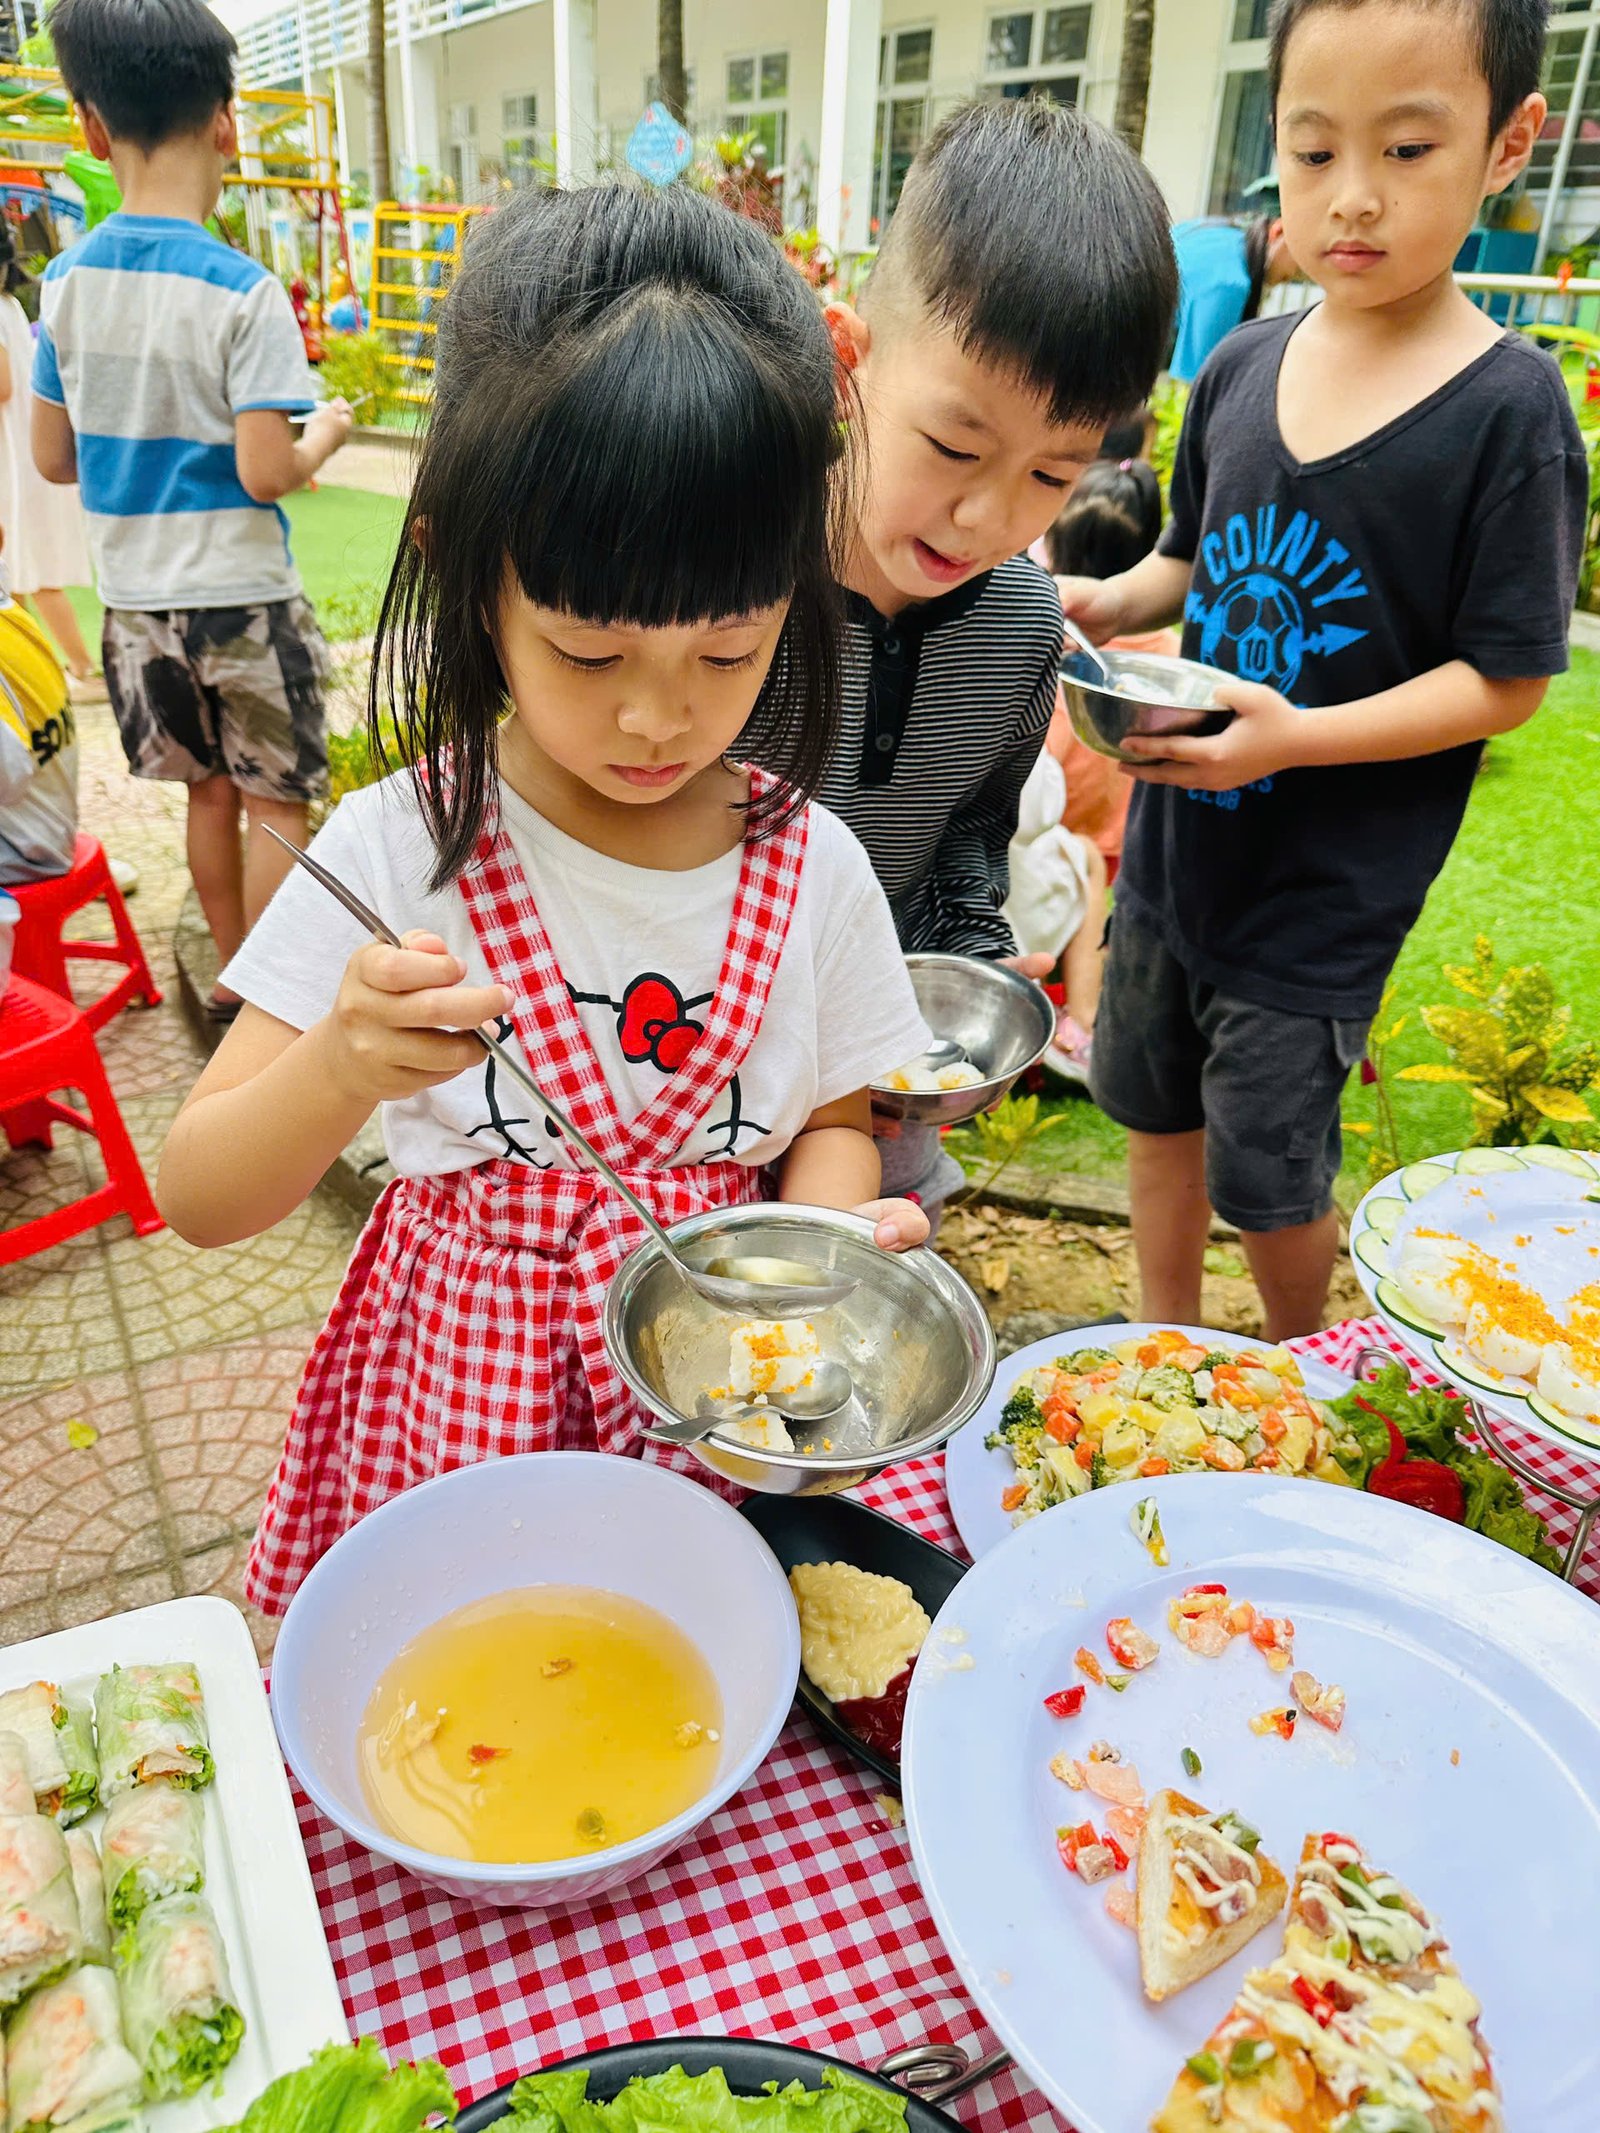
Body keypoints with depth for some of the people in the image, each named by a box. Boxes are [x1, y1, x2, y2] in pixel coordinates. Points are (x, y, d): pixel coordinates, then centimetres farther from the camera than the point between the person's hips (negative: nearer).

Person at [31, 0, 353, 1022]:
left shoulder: (66, 282, 2)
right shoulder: (243, 291, -15)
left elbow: (53, 459, 7)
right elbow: (265, 474, -19)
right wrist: (325, 432, 1)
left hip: (137, 598, 6)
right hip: (243, 598, -5)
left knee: (208, 792, 17)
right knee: (273, 804, 6)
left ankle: (235, 977, 29)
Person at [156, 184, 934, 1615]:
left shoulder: (812, 870, -6)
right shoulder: (395, 855, -12)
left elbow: (832, 1123, 6)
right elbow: (200, 1202, -8)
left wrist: (824, 1227, -17)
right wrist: (338, 1072, -29)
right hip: (467, 1387, 0)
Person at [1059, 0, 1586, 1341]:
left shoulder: (1509, 411, -15)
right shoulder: (1243, 366, 1)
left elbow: (1507, 678, -15)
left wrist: (1294, 736, -26)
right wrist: (1111, 604, -5)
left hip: (1323, 890, -5)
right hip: (1175, 840, 6)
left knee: (1269, 1178, 7)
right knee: (1155, 1112, 18)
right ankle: (1164, 1344, 43)